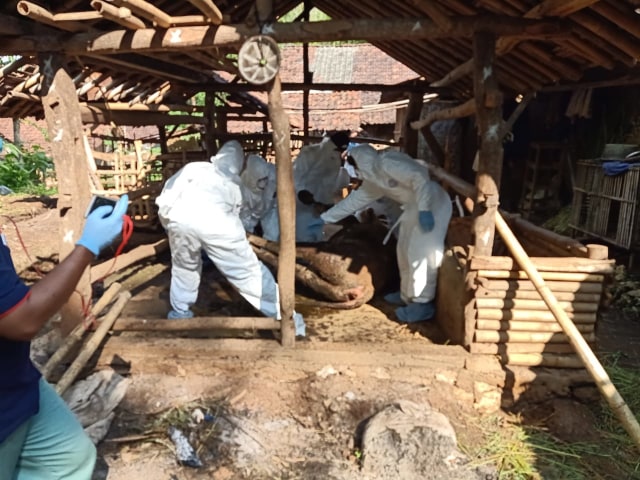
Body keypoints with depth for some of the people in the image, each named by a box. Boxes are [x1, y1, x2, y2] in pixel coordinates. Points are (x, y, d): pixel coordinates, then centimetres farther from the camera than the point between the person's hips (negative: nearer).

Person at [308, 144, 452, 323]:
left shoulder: (387, 163, -17)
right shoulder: (373, 180, 13)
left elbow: (420, 178, -25)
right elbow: (354, 200, 18)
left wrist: (424, 210, -31)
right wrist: (324, 219, 18)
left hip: (431, 204, -10)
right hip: (414, 207, 10)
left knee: (421, 253, -10)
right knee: (405, 251, 15)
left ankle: (422, 304, -2)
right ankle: (407, 295, 27)